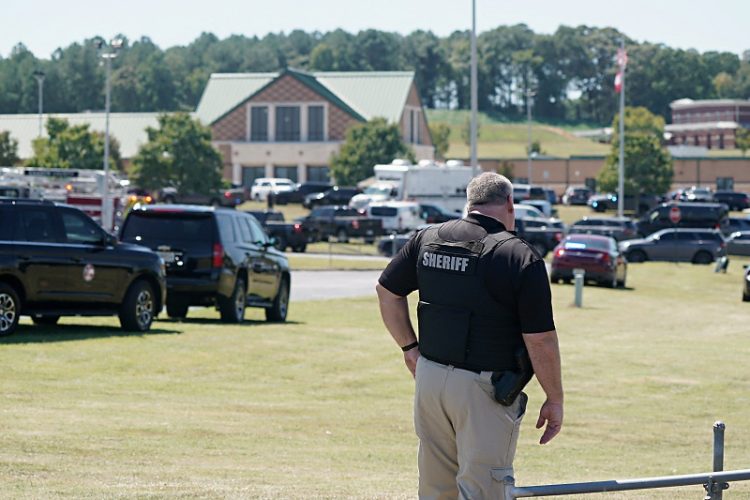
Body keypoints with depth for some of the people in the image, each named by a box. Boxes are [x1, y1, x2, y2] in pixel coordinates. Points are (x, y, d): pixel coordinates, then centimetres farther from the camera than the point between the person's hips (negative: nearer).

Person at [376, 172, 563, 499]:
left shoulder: (428, 239, 4)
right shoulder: (521, 257, -13)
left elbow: (387, 290, 15)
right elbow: (540, 340, -13)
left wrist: (409, 347, 21)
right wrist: (554, 399, -2)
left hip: (429, 375, 6)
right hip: (486, 387, -6)